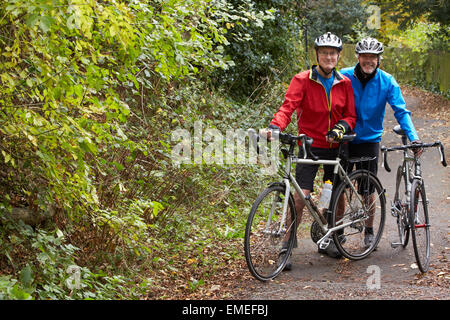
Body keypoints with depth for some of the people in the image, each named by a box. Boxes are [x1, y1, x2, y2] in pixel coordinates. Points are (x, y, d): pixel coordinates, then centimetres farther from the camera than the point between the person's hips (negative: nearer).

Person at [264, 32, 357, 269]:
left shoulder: (344, 83, 5)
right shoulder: (303, 80, -6)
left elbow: (350, 116, 4)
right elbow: (288, 107, -18)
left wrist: (340, 128, -18)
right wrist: (275, 126, -36)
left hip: (335, 146, 4)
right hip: (310, 145, -4)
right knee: (300, 196, -13)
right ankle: (286, 247, -8)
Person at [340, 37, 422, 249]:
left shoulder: (387, 82, -6)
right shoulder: (344, 77, -7)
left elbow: (401, 111, -9)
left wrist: (413, 137, -22)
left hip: (369, 141, 0)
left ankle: (369, 230, 25)